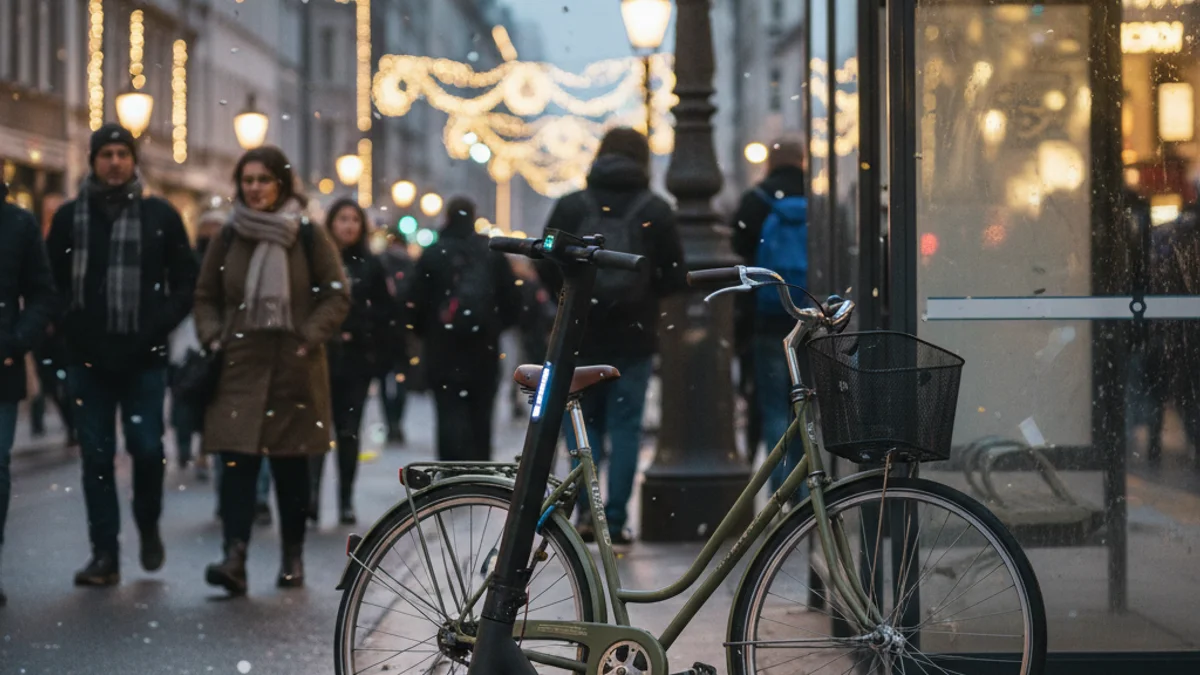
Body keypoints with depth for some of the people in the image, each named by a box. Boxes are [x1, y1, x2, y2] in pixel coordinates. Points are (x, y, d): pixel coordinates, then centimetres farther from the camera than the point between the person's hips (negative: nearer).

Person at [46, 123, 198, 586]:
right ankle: (104, 553, 8)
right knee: (96, 456, 2)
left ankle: (148, 527, 21)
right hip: (88, 359, 1)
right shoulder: (69, 217, 7)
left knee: (147, 448, -5)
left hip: (143, 359, -1)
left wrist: (158, 327, -7)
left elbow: (186, 282, 5)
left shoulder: (160, 216, 4)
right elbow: (51, 282, 10)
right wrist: (70, 328, -2)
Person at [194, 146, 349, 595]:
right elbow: (205, 297, 16)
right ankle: (235, 558, -18)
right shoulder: (228, 239, 8)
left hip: (294, 368, -1)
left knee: (290, 465, 8)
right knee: (237, 461, -11)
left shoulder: (310, 238, 1)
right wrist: (213, 338, 0)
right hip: (239, 366, 1)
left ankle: (293, 557, 20)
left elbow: (337, 296, 2)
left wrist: (309, 338, -10)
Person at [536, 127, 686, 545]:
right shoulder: (656, 211, -4)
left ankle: (585, 509, 0)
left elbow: (546, 268, -2)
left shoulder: (570, 206, -2)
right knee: (625, 426, 5)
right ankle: (616, 521, 4)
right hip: (634, 337, -1)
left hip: (581, 335, 1)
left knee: (583, 421, 12)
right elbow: (675, 277, -4)